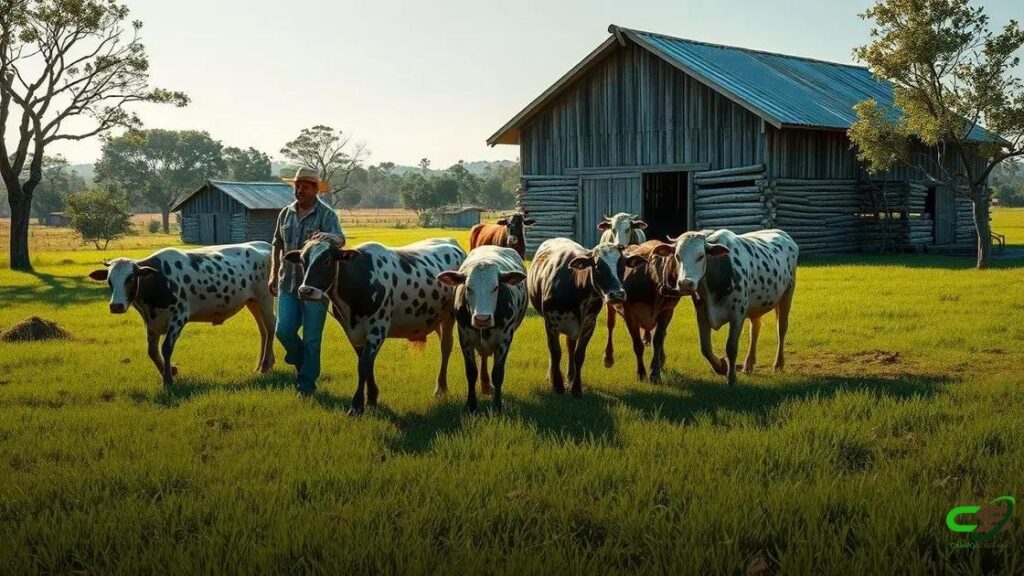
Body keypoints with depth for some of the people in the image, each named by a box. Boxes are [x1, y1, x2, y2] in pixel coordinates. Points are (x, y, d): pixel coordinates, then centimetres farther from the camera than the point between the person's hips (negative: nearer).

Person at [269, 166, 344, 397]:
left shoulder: (326, 214, -6)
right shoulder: (286, 213, 10)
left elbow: (340, 240, -23)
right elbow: (277, 245, 19)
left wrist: (325, 237, -45)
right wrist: (273, 274, 15)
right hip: (288, 283, 4)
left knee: (311, 337, 1)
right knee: (284, 331, -1)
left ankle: (307, 383, 14)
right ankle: (303, 364, 28)